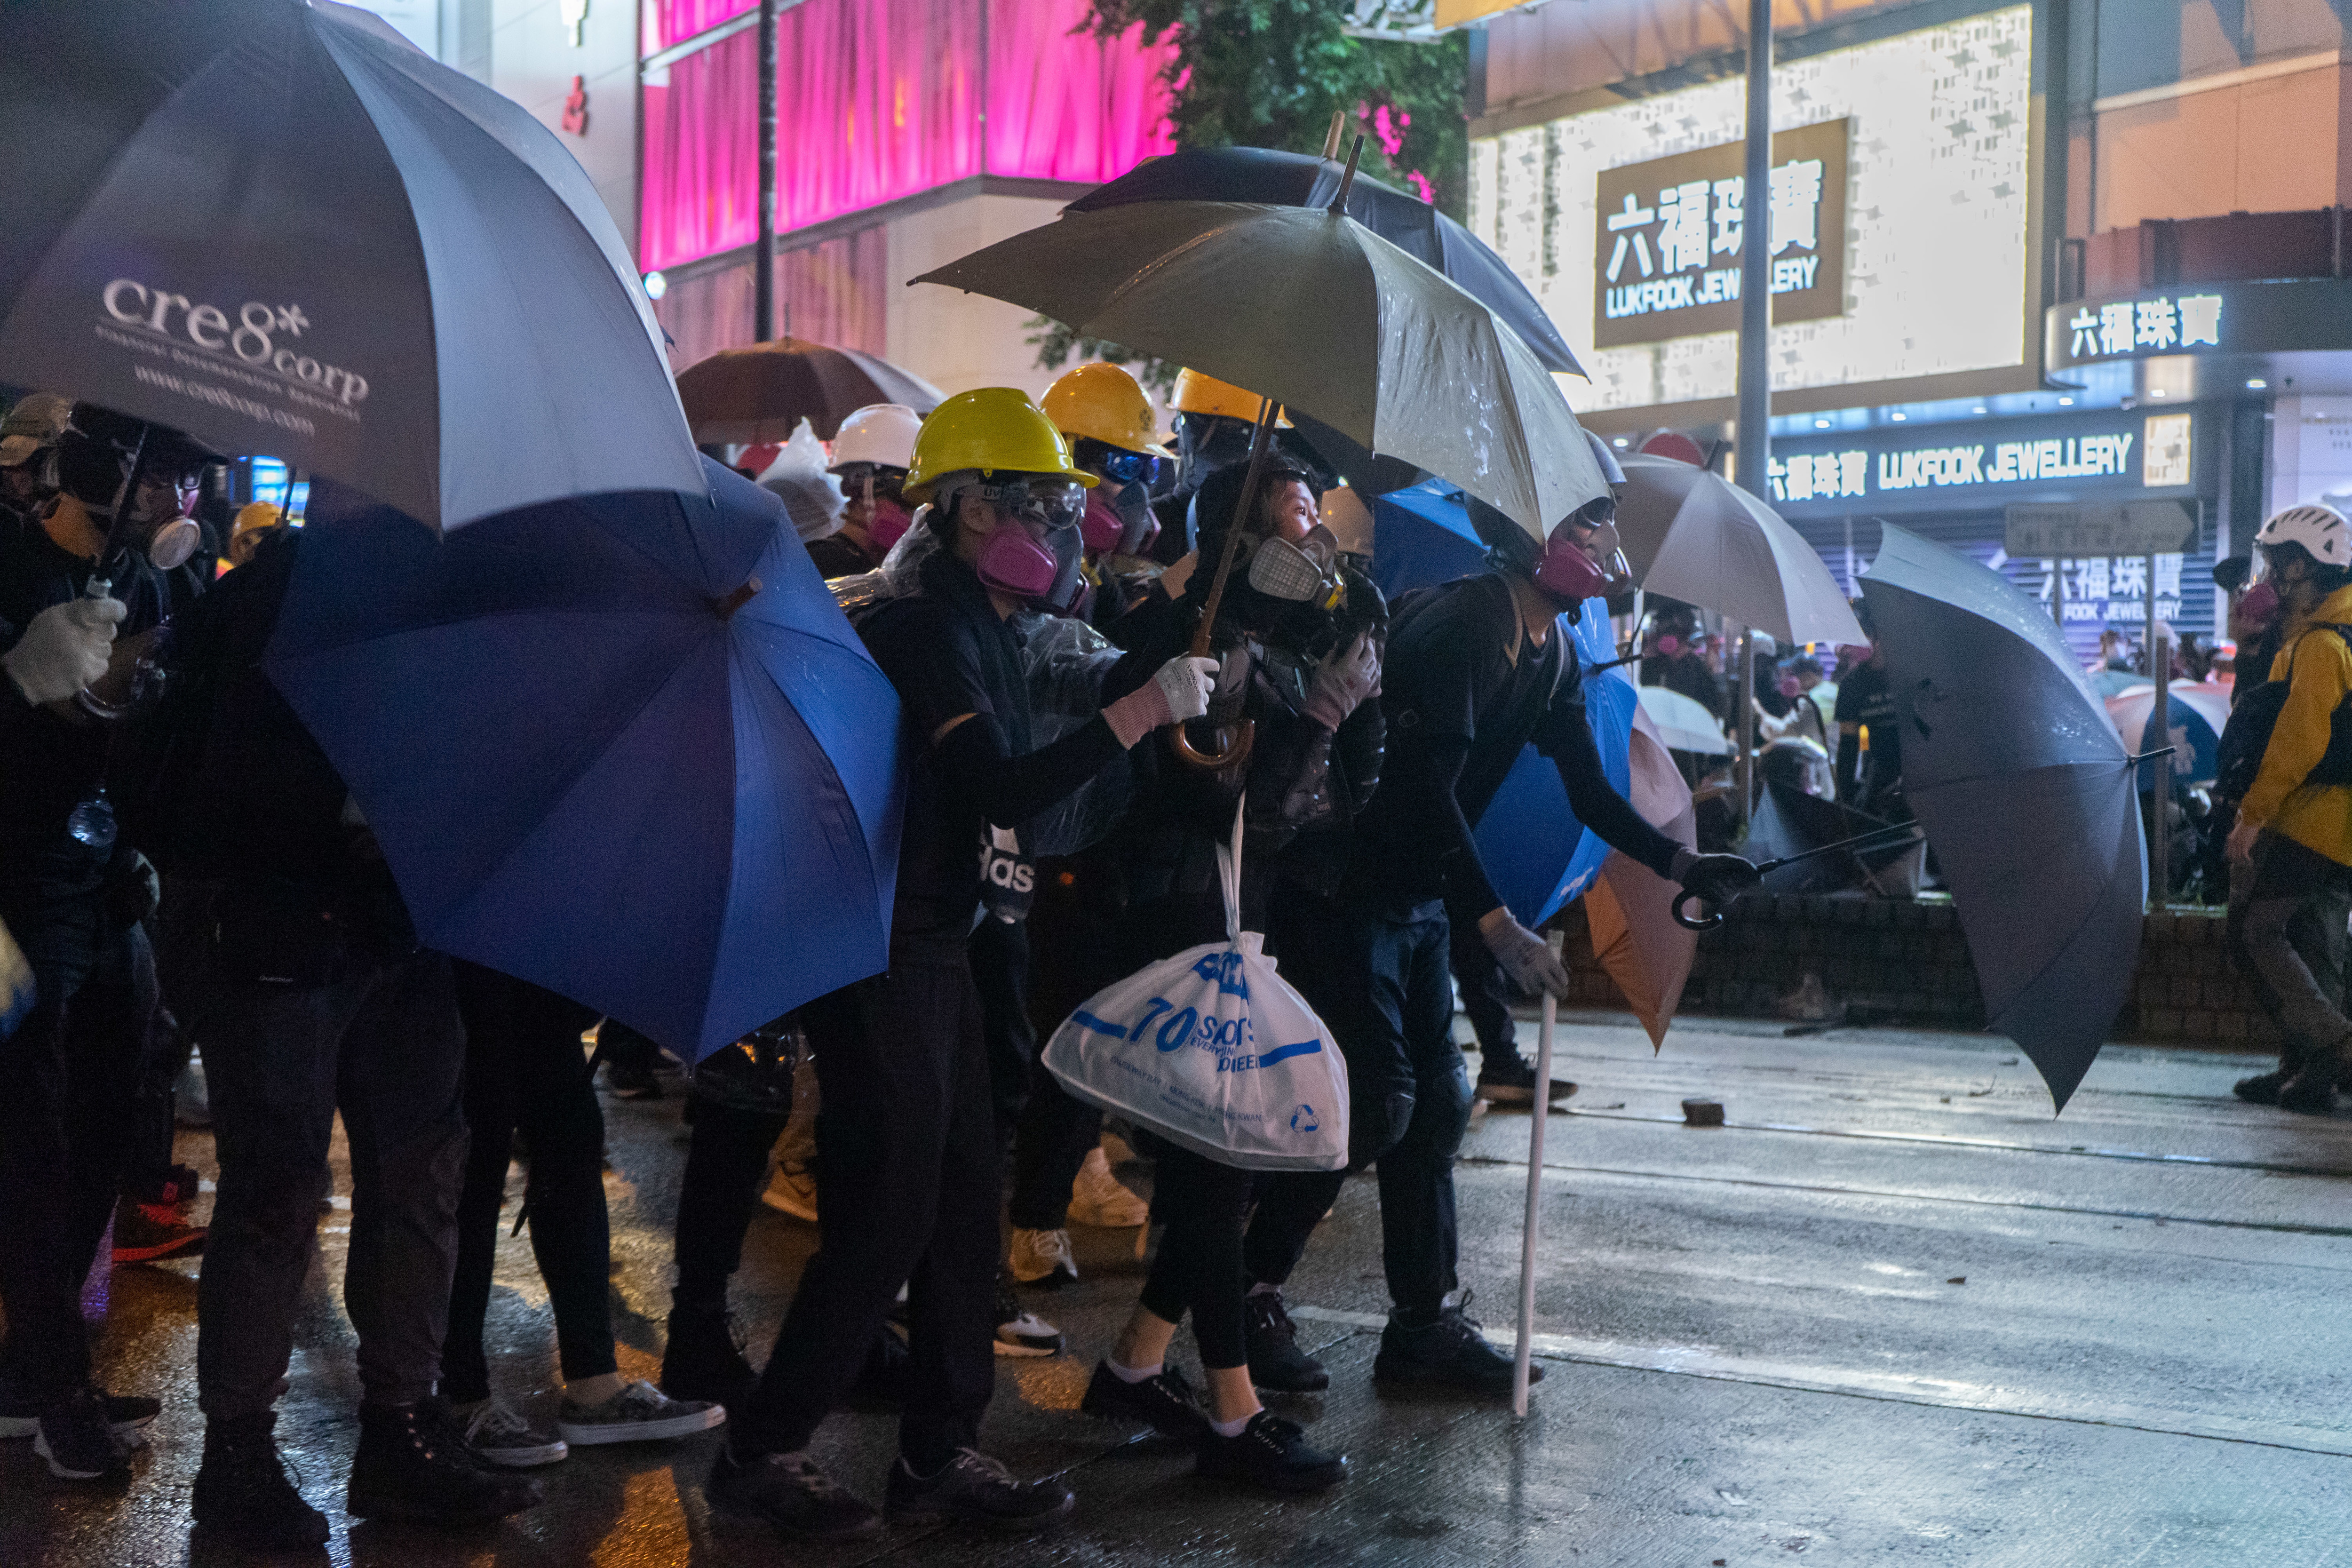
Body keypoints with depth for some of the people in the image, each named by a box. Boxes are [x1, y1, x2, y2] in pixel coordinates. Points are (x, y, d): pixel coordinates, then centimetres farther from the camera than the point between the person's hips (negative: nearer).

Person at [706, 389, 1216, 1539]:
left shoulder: (978, 629, 15)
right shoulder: (925, 629, -17)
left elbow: (1013, 789, 16)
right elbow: (1004, 791, -26)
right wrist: (1140, 710, -24)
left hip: (932, 948, 10)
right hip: (881, 958, -10)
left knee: (964, 1204, 11)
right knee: (886, 1216, -4)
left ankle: (940, 1455, 21)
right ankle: (760, 1452, 9)